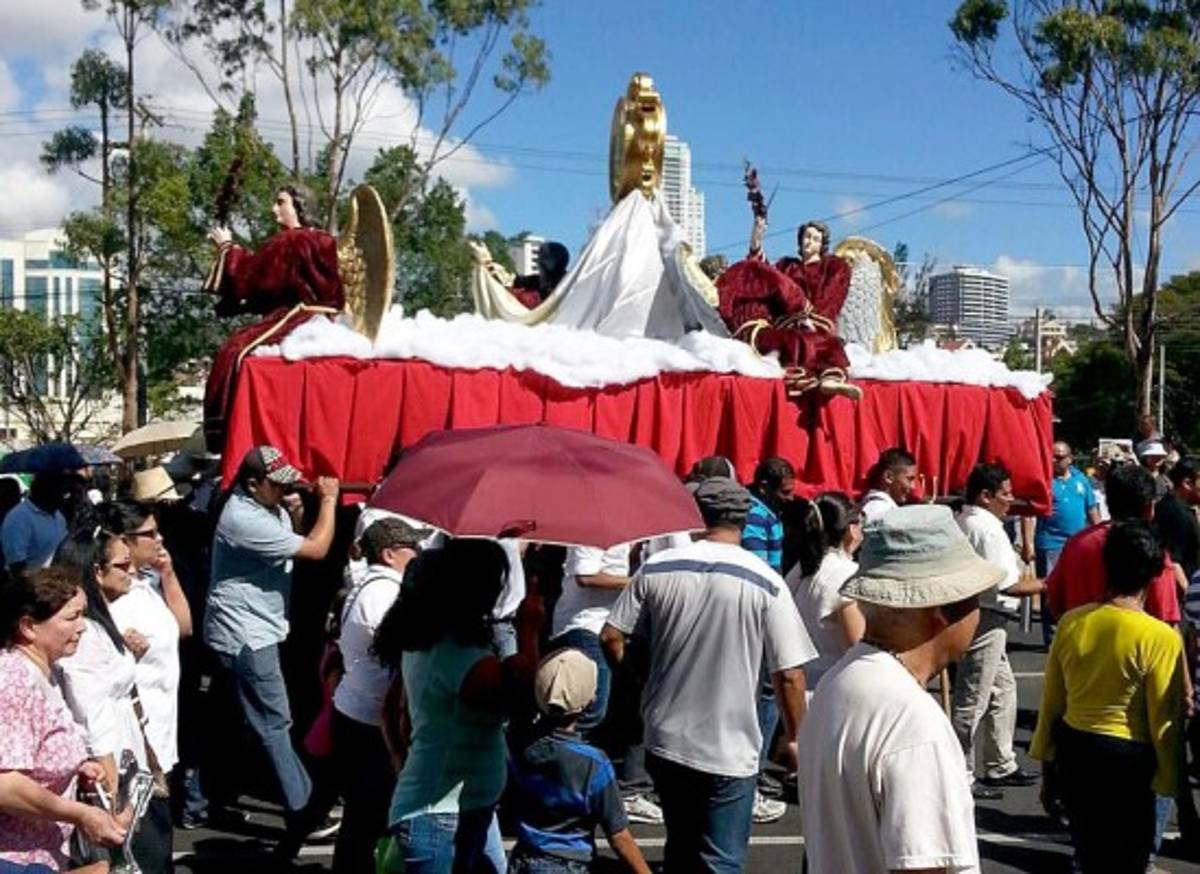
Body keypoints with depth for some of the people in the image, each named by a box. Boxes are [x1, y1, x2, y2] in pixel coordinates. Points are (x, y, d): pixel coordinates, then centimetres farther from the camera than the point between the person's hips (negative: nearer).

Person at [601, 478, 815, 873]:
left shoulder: (656, 569, -4)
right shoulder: (765, 582, -12)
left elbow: (611, 638, -1)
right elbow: (789, 675, -12)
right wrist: (794, 738, 2)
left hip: (665, 742, 4)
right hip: (730, 751, -3)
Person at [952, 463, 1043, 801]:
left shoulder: (962, 522, 11)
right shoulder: (987, 529, -18)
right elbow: (1006, 584, -19)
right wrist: (1044, 585, -8)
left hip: (974, 615, 10)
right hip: (985, 620, -10)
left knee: (1003, 688, 20)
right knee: (972, 700, -3)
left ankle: (1001, 765, 29)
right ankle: (960, 776, 5)